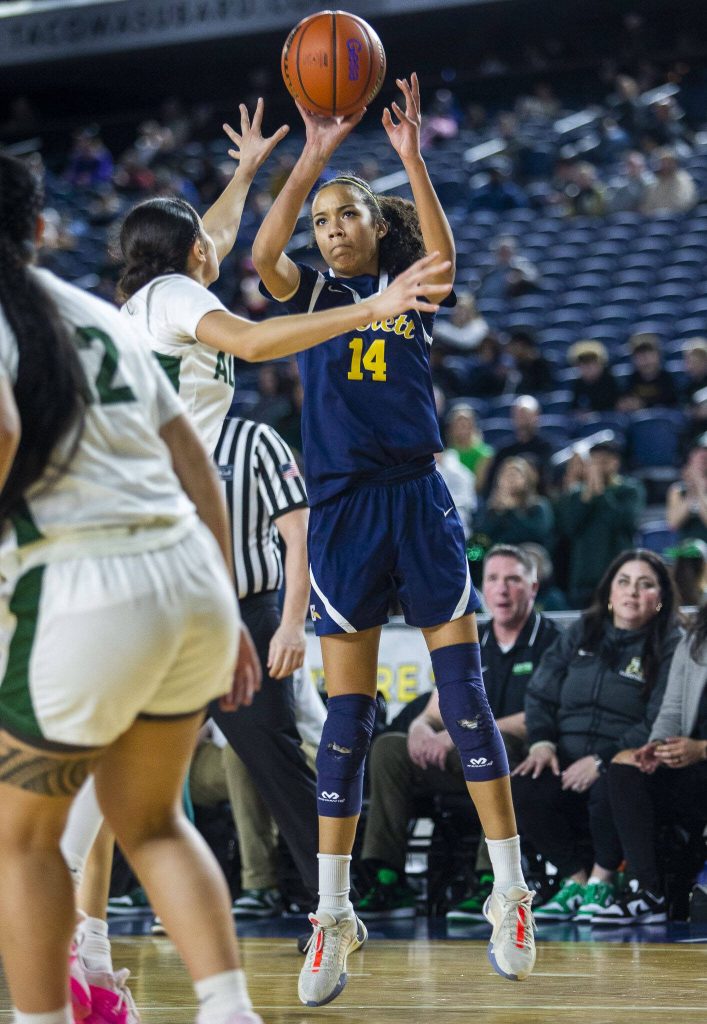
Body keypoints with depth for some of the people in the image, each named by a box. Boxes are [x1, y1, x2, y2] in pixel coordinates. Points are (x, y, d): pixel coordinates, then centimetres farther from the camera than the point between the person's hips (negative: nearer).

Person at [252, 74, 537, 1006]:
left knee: (465, 693, -3)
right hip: (342, 509, 0)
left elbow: (443, 252, -16)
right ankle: (334, 914, 4)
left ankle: (511, 891, 2)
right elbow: (262, 255, -13)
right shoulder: (310, 294, 9)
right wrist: (313, 156, -20)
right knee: (347, 715, 0)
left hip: (419, 500, 0)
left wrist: (411, 157, -26)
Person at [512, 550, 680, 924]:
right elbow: (540, 693, 16)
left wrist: (602, 761, -19)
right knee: (520, 791, -26)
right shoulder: (580, 634, 15)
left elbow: (658, 724, -10)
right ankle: (574, 877, -3)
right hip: (565, 765, 4)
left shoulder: (670, 648, 0)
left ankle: (602, 878, -10)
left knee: (608, 790, -39)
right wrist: (542, 742, -4)